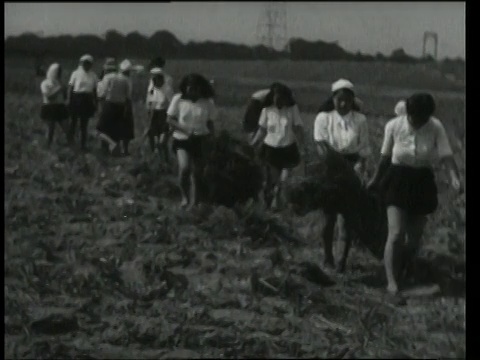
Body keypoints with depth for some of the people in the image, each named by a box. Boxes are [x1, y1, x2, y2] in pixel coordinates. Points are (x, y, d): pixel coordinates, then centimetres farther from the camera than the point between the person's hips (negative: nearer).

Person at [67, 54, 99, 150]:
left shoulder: (93, 76, 6)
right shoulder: (76, 73, -2)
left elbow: (95, 90, 9)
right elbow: (70, 88, -3)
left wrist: (95, 104, 7)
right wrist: (69, 101, -8)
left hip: (87, 100, 2)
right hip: (76, 98, -2)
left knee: (84, 123, 7)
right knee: (74, 121, 4)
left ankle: (83, 144, 13)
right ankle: (70, 141, 16)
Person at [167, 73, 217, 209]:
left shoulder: (208, 103, -4)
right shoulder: (178, 99, -8)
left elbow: (210, 123, 5)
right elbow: (170, 119, -3)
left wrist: (209, 136, -15)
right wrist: (185, 130, -16)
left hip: (200, 142, 2)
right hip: (182, 140, -2)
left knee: (197, 173, 7)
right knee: (184, 168, -23)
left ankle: (193, 202, 20)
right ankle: (185, 197, -1)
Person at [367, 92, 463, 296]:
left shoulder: (436, 128, -12)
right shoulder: (394, 126, -11)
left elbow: (446, 155, -19)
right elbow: (385, 157, 3)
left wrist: (454, 177, -36)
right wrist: (376, 180, 14)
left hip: (423, 183, 2)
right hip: (398, 181, -2)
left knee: (415, 237, 10)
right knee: (396, 234, -14)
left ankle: (402, 276, 29)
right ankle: (391, 282, -10)